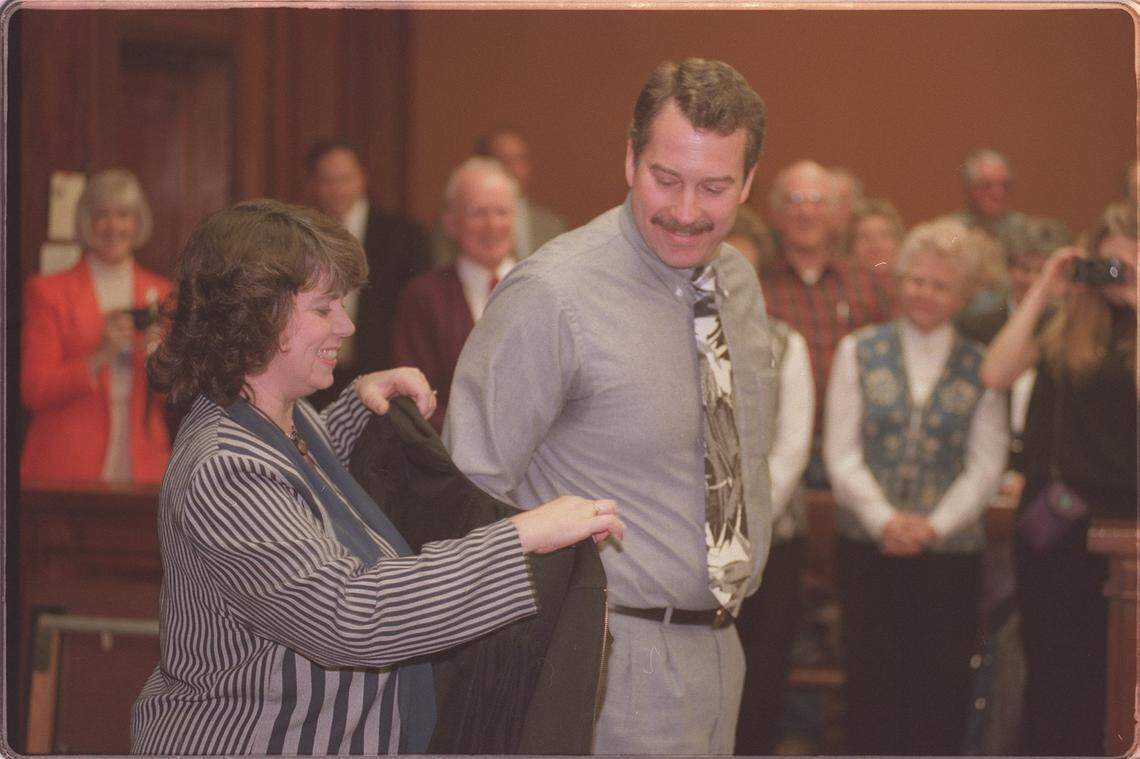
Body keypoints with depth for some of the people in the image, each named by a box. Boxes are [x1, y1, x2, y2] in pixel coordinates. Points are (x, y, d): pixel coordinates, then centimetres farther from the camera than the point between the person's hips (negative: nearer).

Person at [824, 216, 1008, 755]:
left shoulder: (980, 367, 6)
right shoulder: (859, 352, 7)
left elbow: (986, 466, 2)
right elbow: (841, 452, 1)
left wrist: (935, 526, -11)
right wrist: (883, 519, -12)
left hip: (950, 549, 0)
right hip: (868, 547, 0)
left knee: (941, 682, 0)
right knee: (874, 678, -5)